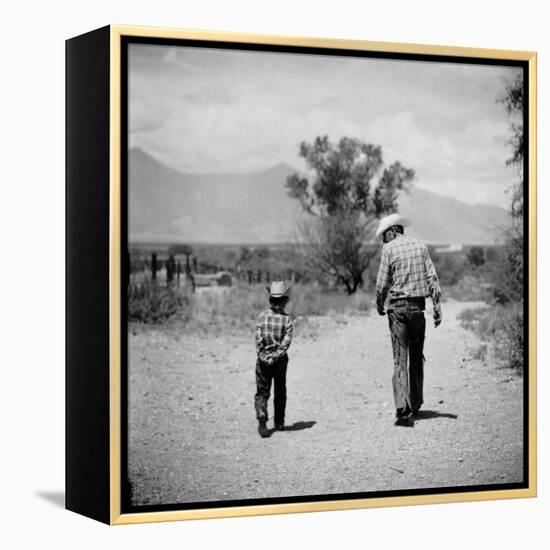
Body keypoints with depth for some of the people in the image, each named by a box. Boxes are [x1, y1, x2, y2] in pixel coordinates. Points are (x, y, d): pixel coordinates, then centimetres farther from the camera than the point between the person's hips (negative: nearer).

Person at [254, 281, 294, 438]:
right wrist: (275, 357, -12)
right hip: (280, 360, 0)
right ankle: (279, 423, 24)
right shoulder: (287, 319, -6)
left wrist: (262, 356, -8)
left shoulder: (262, 316, -5)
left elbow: (258, 339, -10)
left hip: (263, 360, 0)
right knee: (280, 391, 16)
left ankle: (261, 416, -20)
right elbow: (286, 342, -14)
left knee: (262, 391, 4)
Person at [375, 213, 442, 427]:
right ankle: (415, 405, 24)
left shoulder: (389, 249, -4)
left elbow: (382, 283, -5)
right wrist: (437, 308, 4)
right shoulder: (421, 246, 8)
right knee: (417, 357, 16)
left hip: (398, 307, -4)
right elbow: (432, 279, 4)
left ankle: (403, 411, -14)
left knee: (400, 359, -5)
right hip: (418, 306, 4)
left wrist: (379, 305, 11)